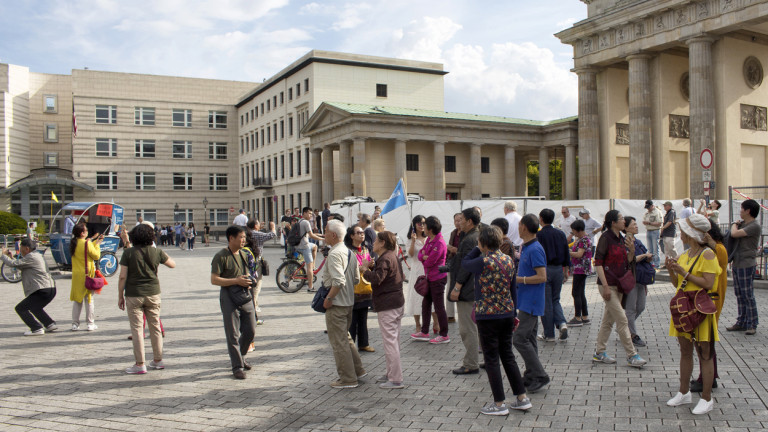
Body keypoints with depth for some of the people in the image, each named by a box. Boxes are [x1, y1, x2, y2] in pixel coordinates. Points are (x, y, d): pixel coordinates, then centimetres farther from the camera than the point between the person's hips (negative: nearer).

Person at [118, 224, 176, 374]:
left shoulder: (128, 253, -8)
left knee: (137, 328, 4)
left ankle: (140, 364, 6)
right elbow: (172, 264, 10)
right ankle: (157, 360, 22)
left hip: (133, 295, -2)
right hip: (153, 293, 3)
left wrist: (120, 296, 0)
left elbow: (122, 276, -9)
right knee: (155, 327, 14)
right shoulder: (156, 252, -2)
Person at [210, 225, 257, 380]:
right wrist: (237, 281, -21)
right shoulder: (221, 256, -11)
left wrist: (248, 281, 4)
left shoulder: (244, 254, 13)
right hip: (229, 298, -7)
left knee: (250, 331, 10)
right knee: (233, 335, -1)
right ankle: (237, 367, 8)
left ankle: (240, 357, 32)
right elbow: (214, 280, -15)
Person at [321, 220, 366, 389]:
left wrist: (328, 298, -19)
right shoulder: (348, 252, 10)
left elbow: (338, 281, -29)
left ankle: (348, 379, 8)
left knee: (338, 341, 1)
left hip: (336, 304, -9)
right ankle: (357, 370, 27)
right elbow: (356, 279, 14)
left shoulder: (334, 254, -19)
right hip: (349, 301, 9)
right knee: (345, 337, 22)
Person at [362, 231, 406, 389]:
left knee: (389, 341, -6)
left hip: (387, 305, -11)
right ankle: (392, 374, 28)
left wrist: (365, 269, -14)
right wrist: (373, 266, 7)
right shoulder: (392, 256, 15)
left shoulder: (385, 259, -18)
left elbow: (377, 279, -29)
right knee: (393, 339, 17)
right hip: (397, 301, 11)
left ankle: (396, 380, -2)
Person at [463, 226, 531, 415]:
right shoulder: (509, 260, 3)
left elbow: (464, 262, 3)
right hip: (507, 314, 7)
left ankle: (499, 404, 9)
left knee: (491, 359, 3)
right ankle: (522, 398, 22)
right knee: (508, 356, 17)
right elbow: (513, 288, 11)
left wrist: (478, 249, 8)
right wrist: (513, 313, 19)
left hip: (488, 316, -7)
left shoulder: (483, 262, -17)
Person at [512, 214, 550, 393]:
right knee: (529, 339, 14)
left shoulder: (535, 249, -18)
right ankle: (531, 376, 21)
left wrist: (519, 279, -20)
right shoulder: (525, 247, 13)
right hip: (526, 301, 10)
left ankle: (540, 375, -2)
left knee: (519, 339, -10)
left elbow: (542, 277, -22)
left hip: (531, 303, -10)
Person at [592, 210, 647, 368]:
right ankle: (632, 356, 0)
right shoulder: (605, 238, -13)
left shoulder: (621, 239, 10)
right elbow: (598, 262, -16)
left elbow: (626, 262, 15)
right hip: (608, 284, -8)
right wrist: (605, 286, -20)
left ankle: (599, 352, 22)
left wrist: (632, 250, -5)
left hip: (618, 284, 8)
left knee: (608, 319, 13)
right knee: (622, 319, -6)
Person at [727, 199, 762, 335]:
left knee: (748, 296, -2)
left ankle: (752, 325, 6)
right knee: (740, 295, 13)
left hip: (746, 265, -9)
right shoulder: (742, 224, 13)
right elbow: (732, 237, 22)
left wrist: (735, 225, -3)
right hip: (737, 264, 9)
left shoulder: (754, 226, -15)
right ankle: (741, 323, 20)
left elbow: (735, 234, -22)